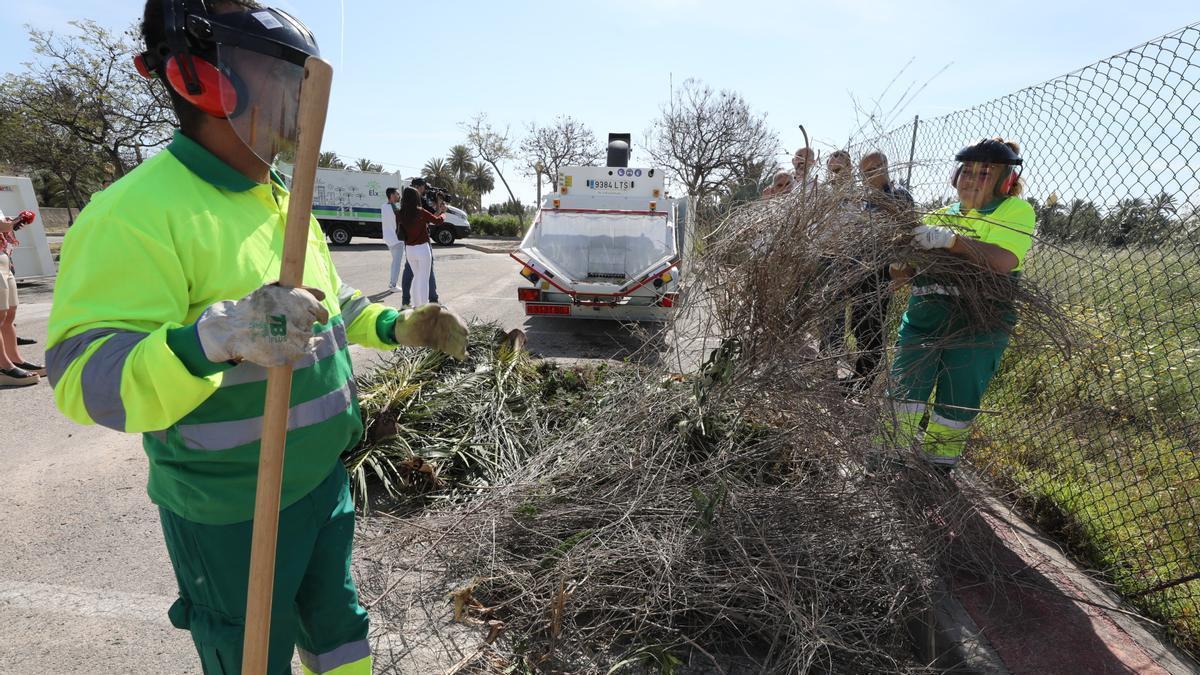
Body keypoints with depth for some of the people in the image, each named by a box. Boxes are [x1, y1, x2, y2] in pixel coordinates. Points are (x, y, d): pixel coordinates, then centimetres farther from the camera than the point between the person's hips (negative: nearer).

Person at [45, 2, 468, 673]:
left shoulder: (285, 203, 6)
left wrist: (400, 326, 5)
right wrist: (214, 338, -44)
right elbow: (85, 376, -26)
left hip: (325, 478, 8)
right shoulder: (140, 210, -22)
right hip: (231, 512, -7)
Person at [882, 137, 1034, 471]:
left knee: (957, 404, 2)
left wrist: (950, 240, -27)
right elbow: (903, 271, 14)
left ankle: (939, 468, 20)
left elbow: (1004, 261, -19)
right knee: (905, 387, -2)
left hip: (978, 325, -4)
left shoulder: (1015, 210, 2)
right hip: (924, 316, 4)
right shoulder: (941, 215, 16)